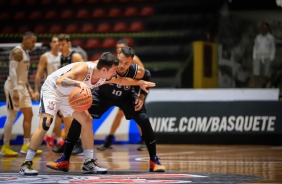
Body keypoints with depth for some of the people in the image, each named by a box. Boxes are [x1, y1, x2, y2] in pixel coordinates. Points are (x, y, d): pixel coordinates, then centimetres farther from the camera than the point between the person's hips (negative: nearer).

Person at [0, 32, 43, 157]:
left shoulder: (26, 53, 15)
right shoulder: (17, 52, -15)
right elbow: (12, 71, -22)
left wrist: (28, 87, 20)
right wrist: (15, 90, -27)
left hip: (22, 87, 10)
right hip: (14, 87, -10)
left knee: (28, 115, 8)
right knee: (11, 117, -6)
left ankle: (26, 146, 11)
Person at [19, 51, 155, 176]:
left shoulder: (104, 77, -10)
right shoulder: (84, 69, -35)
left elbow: (121, 80, 13)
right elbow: (60, 81, -47)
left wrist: (140, 83, 18)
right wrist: (80, 83, -62)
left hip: (68, 95, 9)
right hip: (51, 89, -9)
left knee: (87, 121, 4)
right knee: (45, 124, -23)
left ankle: (89, 163, 10)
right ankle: (26, 164, -19)